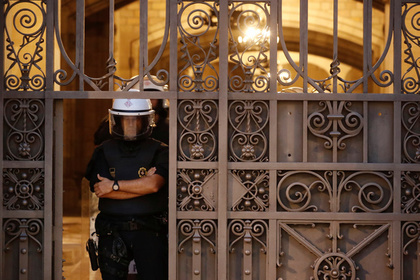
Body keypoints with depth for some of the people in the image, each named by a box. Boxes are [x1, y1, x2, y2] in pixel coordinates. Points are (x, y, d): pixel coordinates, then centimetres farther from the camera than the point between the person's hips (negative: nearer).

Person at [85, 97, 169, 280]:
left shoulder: (159, 151, 2)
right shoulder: (103, 152, 7)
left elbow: (153, 184, -15)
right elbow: (99, 190, -8)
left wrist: (114, 185, -9)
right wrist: (142, 184, -10)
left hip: (149, 232, -2)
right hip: (112, 233, 2)